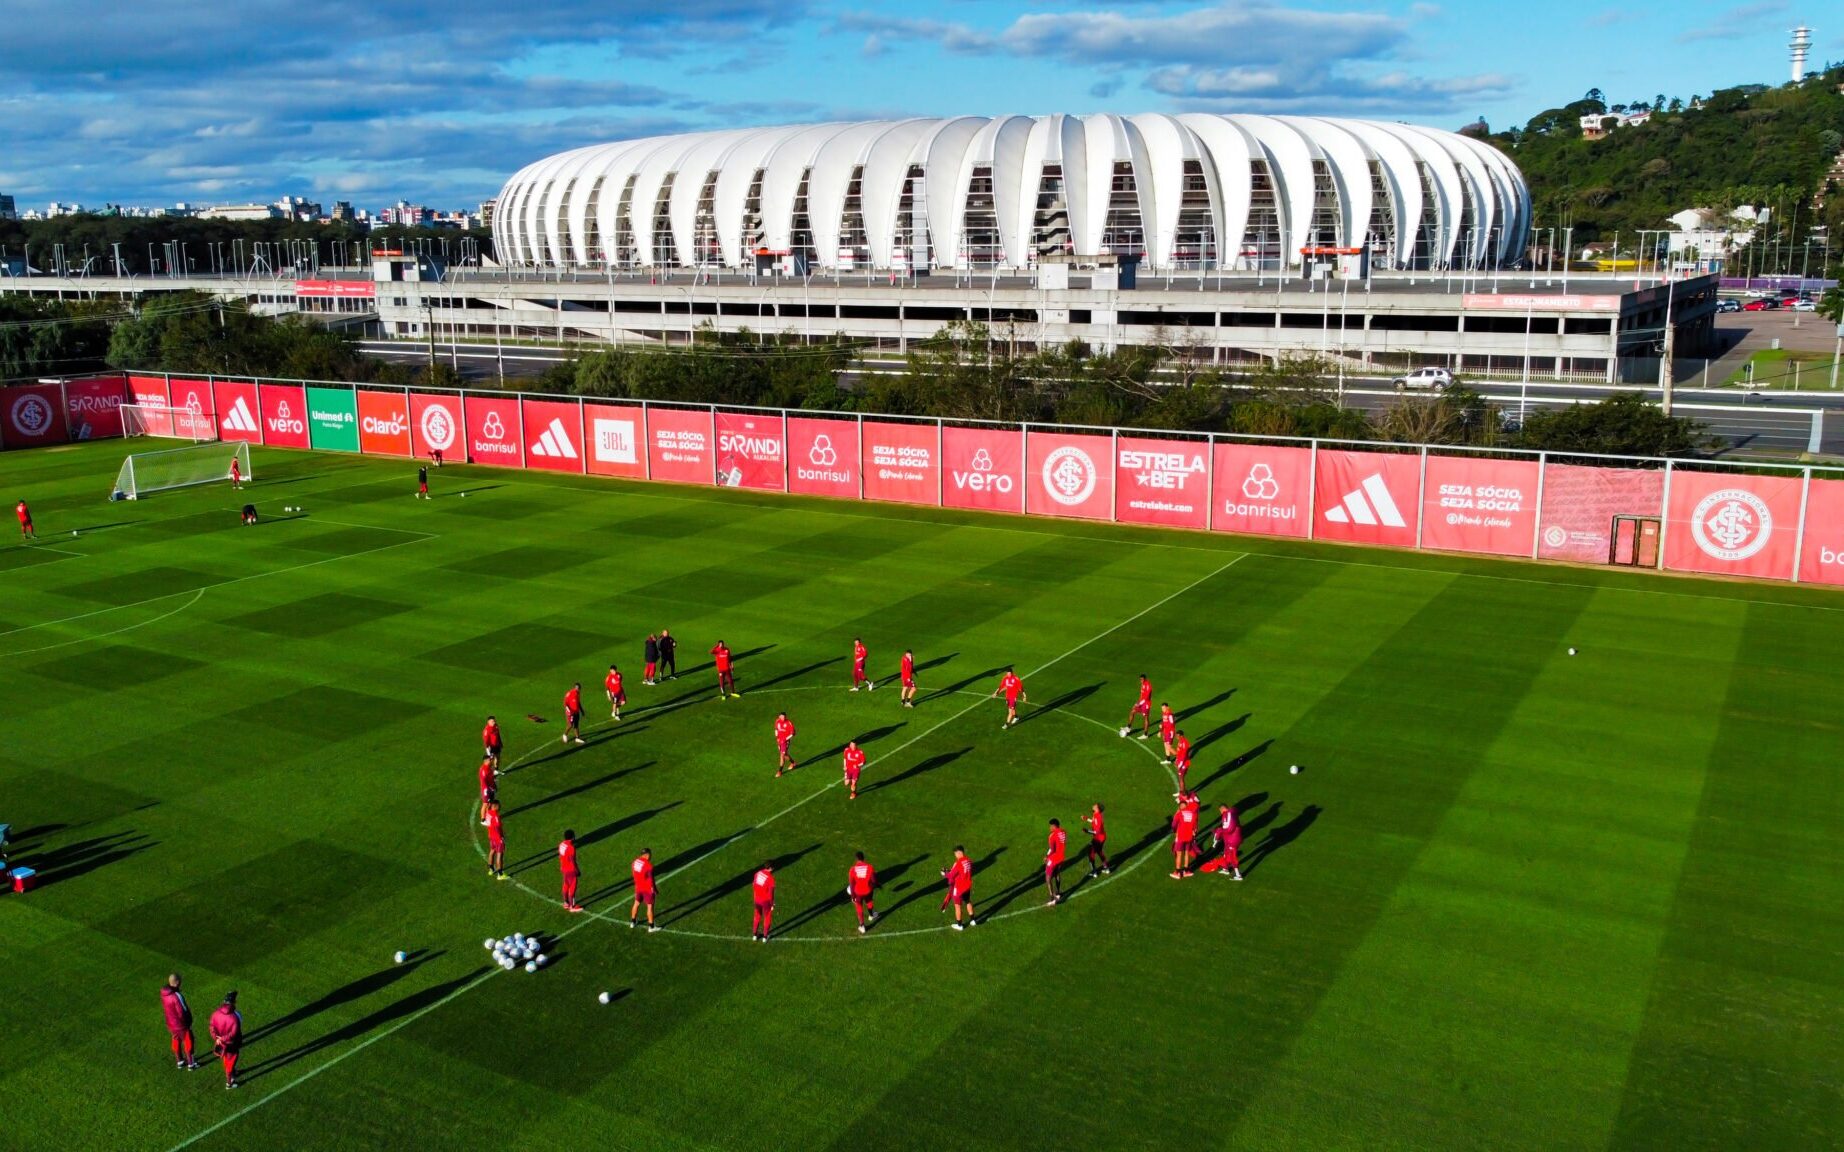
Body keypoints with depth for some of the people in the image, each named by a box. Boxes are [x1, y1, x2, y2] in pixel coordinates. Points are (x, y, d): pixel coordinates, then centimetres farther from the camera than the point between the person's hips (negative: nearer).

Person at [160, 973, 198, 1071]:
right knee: (188, 1043, 13)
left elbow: (164, 1008, 4)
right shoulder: (177, 996, -35)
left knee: (176, 1041, 25)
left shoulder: (163, 993, -12)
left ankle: (179, 1061, 41)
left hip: (170, 1023, 6)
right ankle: (191, 1064, 26)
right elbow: (183, 1013, -27)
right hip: (181, 1025, -6)